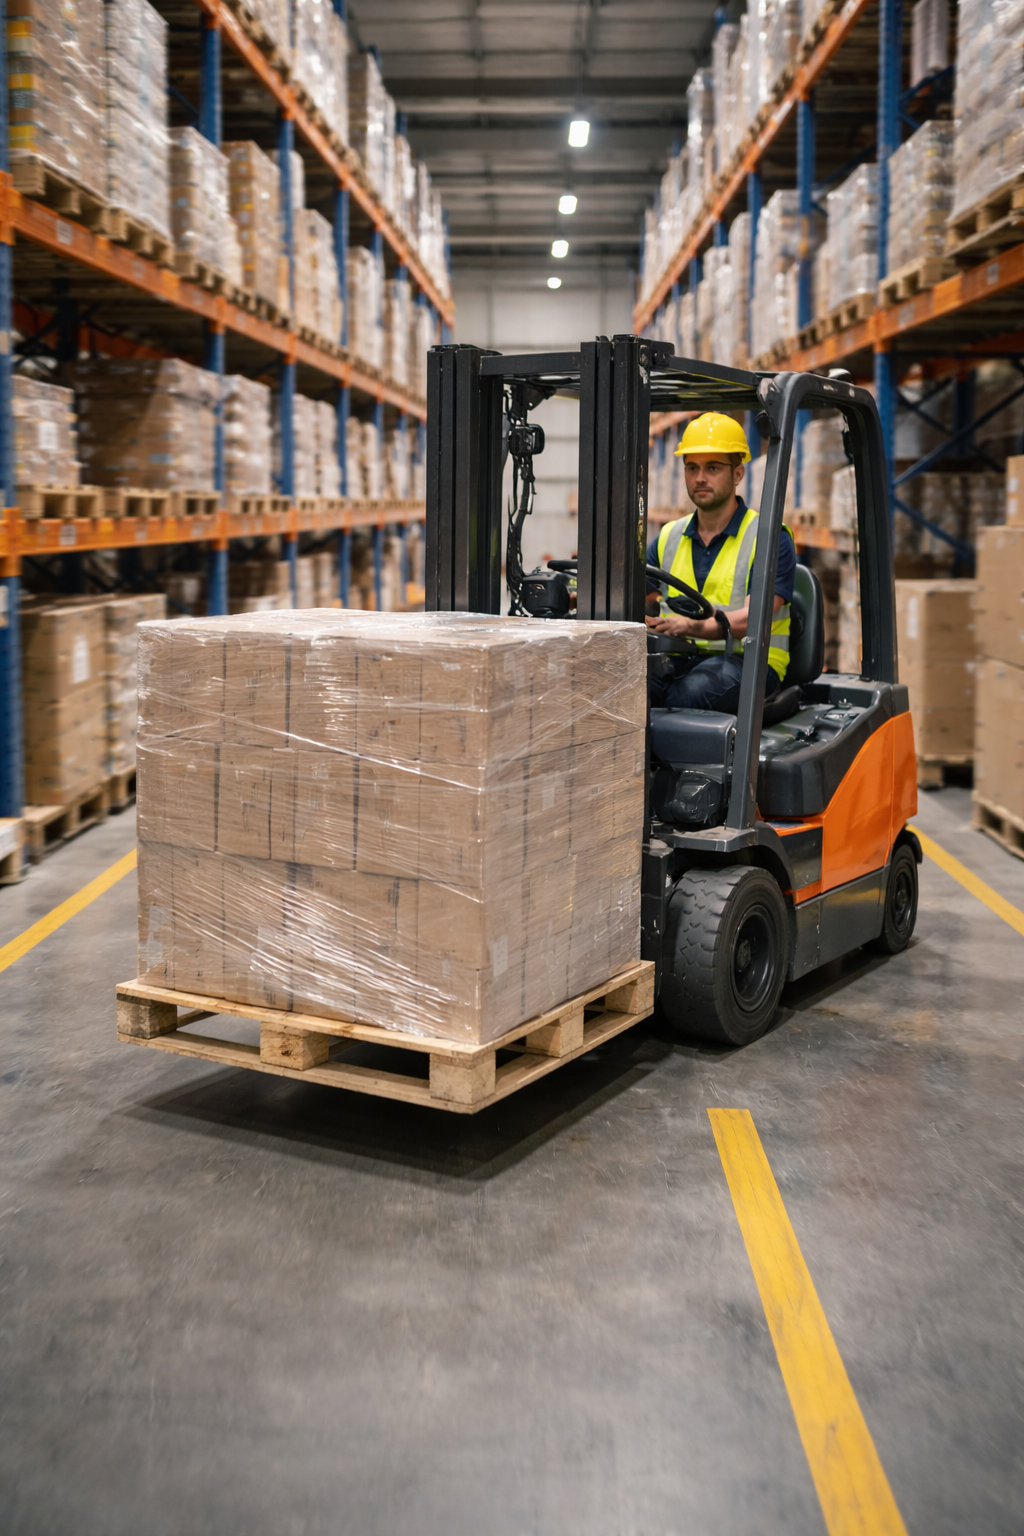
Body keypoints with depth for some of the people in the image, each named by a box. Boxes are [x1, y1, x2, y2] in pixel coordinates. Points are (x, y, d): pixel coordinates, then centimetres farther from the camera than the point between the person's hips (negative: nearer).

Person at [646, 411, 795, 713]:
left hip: (746, 662, -4)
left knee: (697, 687, -39)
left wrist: (691, 626, -32)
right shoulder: (668, 538, 18)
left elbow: (752, 619, -14)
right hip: (676, 660, 4)